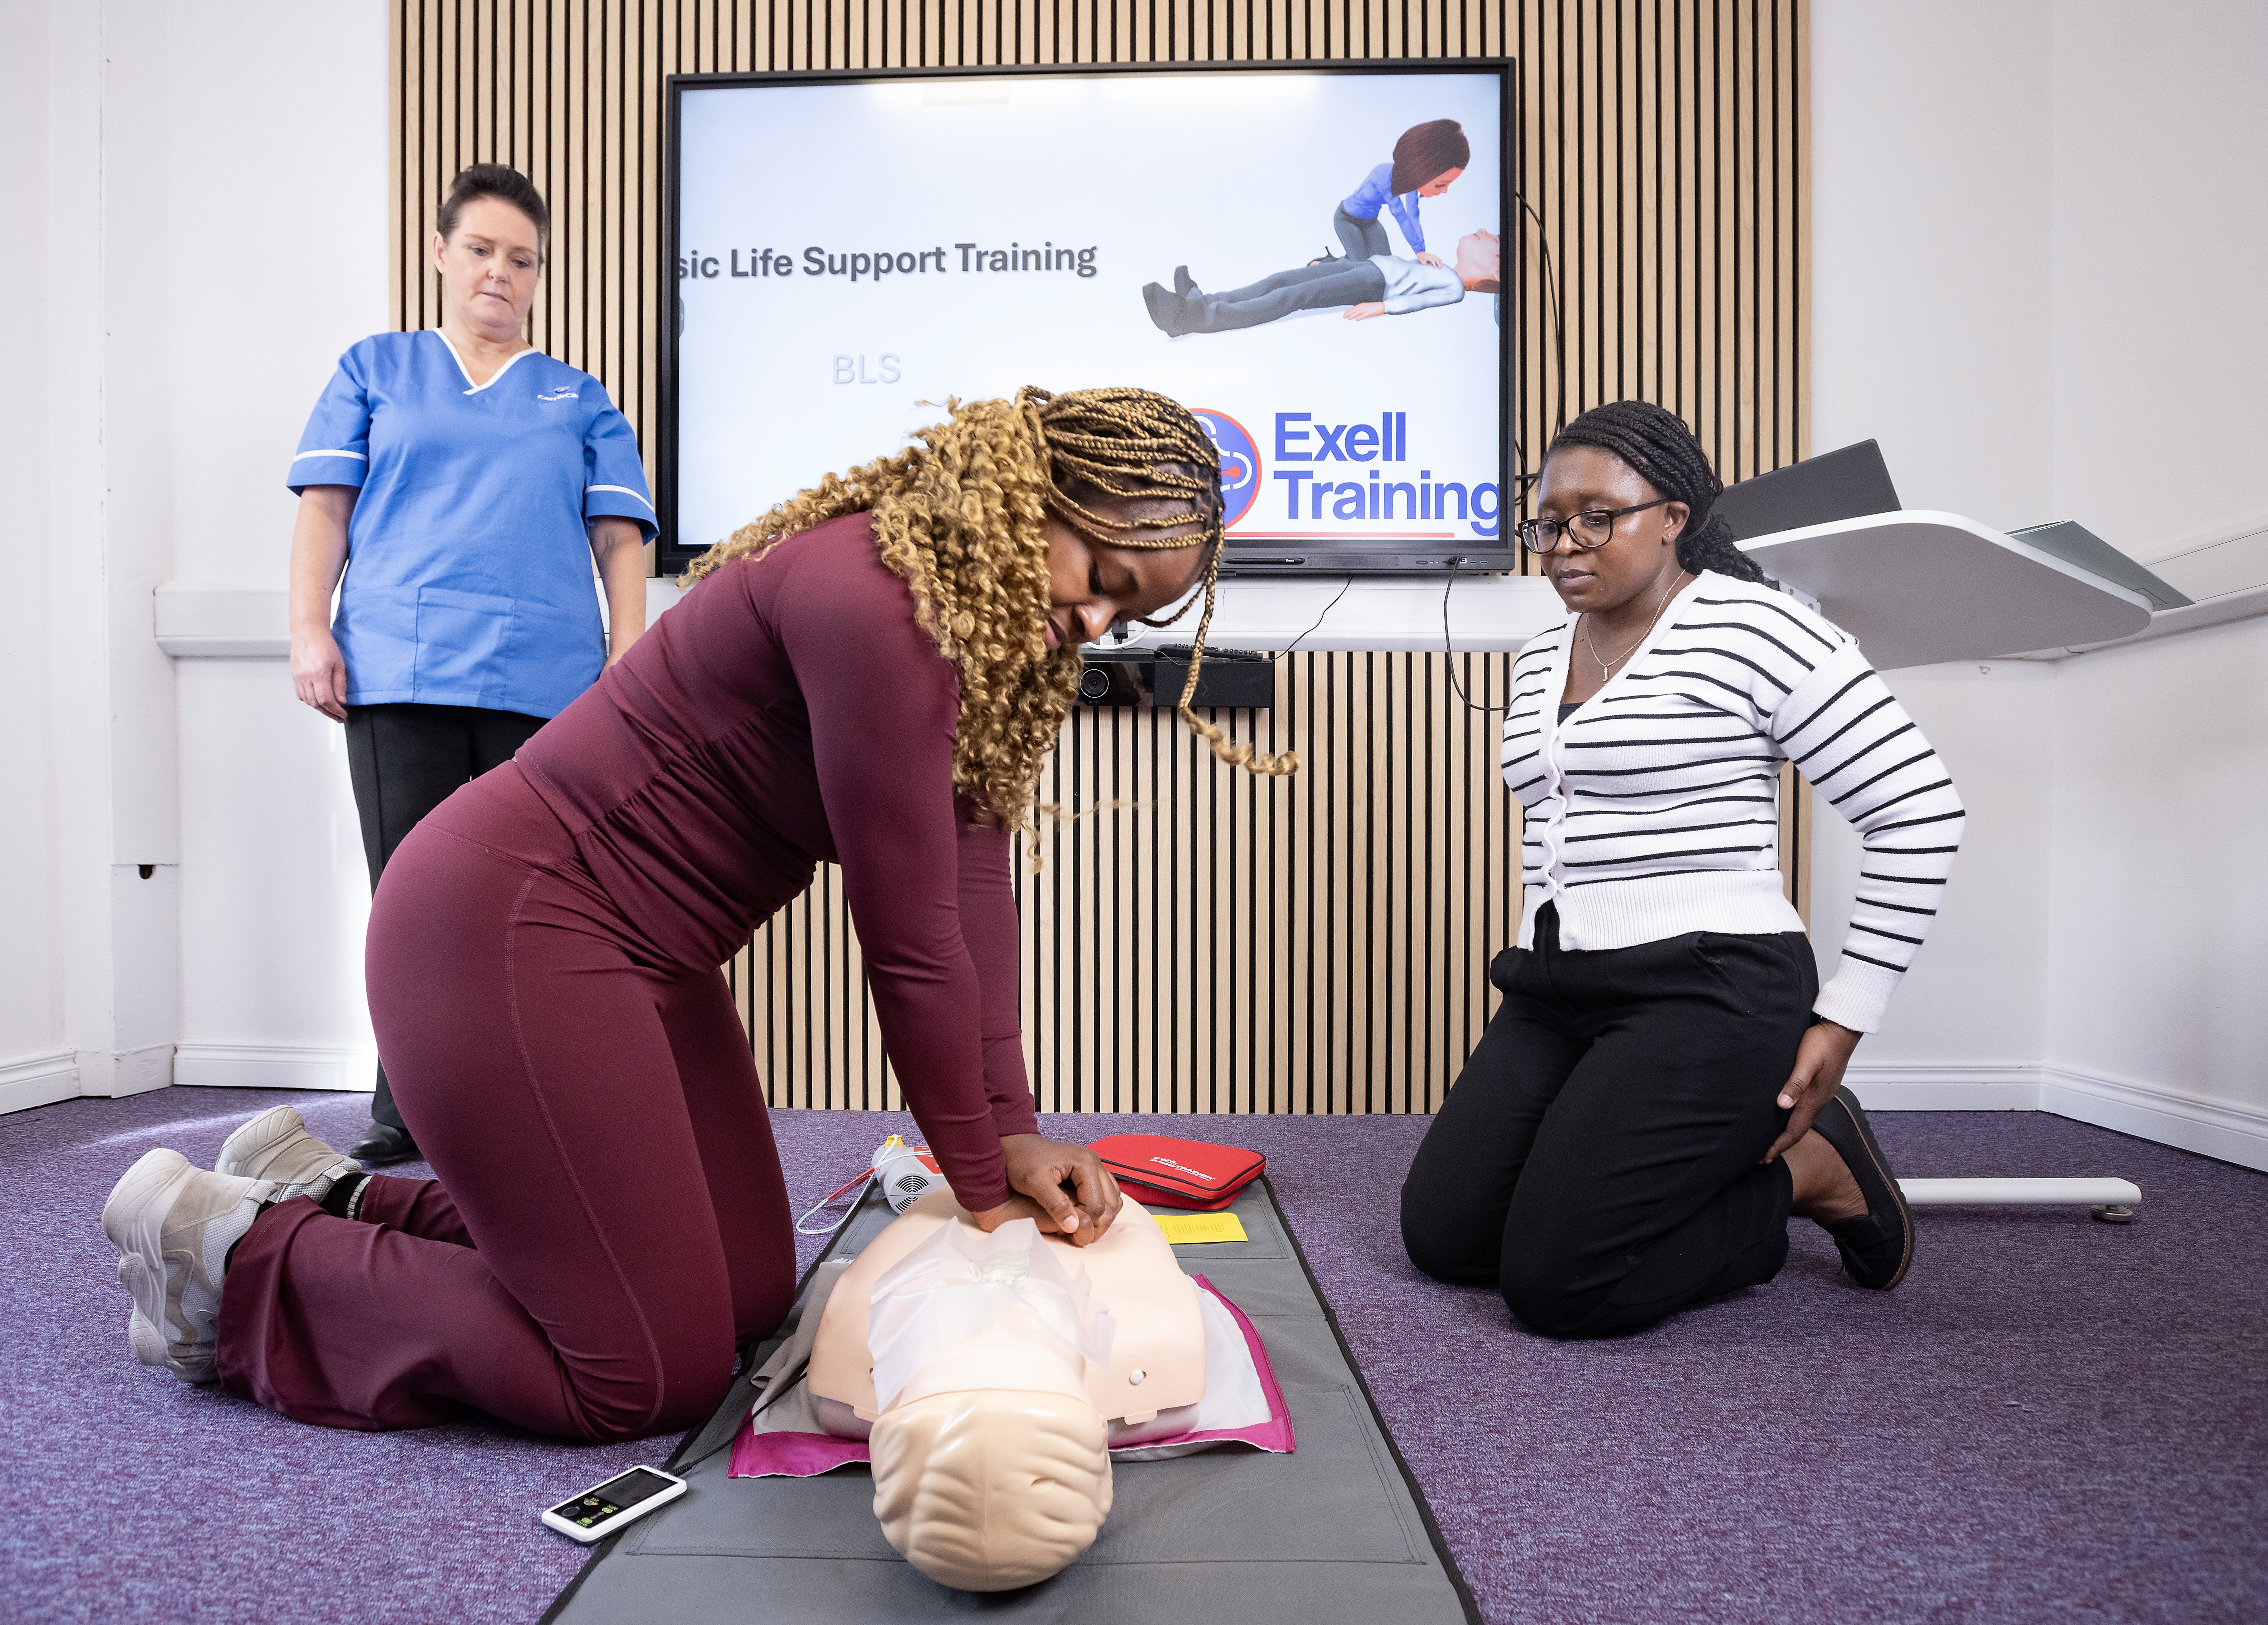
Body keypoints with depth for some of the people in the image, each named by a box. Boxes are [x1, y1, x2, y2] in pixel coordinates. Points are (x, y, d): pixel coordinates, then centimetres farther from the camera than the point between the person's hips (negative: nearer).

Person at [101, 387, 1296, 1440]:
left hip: (638, 951, 10)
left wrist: (1011, 1135, -6)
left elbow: (976, 892, -1)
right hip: (503, 931, -10)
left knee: (756, 1291, 15)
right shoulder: (878, 600, -26)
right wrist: (980, 1186, -10)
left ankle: (336, 1196, 26)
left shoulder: (1003, 638, 5)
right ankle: (234, 1254, 13)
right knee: (653, 1375, -3)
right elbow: (908, 938, -23)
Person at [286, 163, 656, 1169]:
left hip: (542, 681, 0)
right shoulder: (376, 371, 20)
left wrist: (627, 656, 0)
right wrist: (309, 630, 1)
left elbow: (620, 537, 12)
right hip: (397, 672, 1)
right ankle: (407, 1114, 10)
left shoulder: (579, 400, 20)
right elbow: (325, 507, 13)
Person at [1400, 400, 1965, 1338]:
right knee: (1441, 1236, 2)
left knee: (1554, 1284, -13)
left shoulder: (1750, 628, -9)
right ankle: (1701, 1175, 19)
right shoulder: (1539, 658, 15)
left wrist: (1842, 1023, -10)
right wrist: (1539, 970, 18)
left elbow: (1920, 813, -10)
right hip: (1557, 995, 8)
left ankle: (1812, 1172, 10)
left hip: (1706, 991, -8)